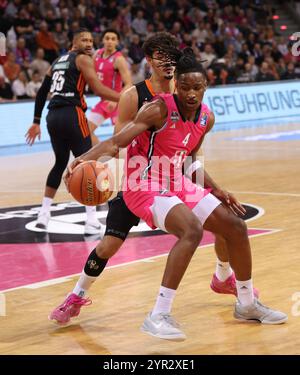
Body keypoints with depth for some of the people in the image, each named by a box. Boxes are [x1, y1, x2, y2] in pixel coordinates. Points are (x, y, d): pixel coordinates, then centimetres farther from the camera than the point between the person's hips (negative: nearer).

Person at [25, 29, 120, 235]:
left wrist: (36, 121, 27)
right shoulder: (83, 59, 1)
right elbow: (98, 89, -11)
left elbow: (42, 92, 23)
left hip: (53, 116, 7)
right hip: (72, 115, -7)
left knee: (61, 162, 23)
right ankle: (92, 221, -9)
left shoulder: (58, 61, 23)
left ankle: (44, 213, 23)